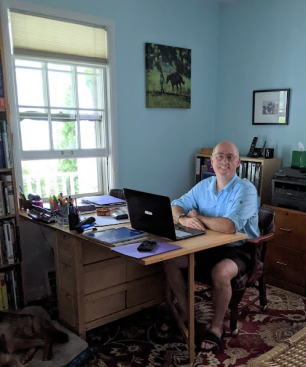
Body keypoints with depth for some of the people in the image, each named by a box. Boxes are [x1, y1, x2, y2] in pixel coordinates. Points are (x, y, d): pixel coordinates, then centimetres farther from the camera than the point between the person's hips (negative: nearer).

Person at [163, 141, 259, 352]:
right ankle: (186, 313, 9)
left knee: (220, 272, -35)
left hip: (238, 249, -6)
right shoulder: (203, 186, 2)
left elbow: (229, 226, -32)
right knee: (170, 261, -11)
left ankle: (217, 326, -8)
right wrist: (183, 218, -21)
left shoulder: (246, 189, -18)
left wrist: (197, 217, -17)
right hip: (207, 247, 6)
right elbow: (175, 206, 4)